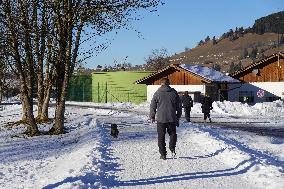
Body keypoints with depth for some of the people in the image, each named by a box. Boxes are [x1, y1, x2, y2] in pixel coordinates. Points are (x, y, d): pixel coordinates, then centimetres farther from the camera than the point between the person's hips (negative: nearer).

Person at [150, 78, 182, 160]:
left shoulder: (157, 93, -1)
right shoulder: (174, 92, 4)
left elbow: (152, 106, 2)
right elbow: (179, 106, 10)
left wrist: (152, 116, 13)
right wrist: (178, 116, 21)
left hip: (161, 118, -1)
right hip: (172, 118, 2)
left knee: (161, 136, 6)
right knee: (172, 133, 18)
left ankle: (163, 154, 6)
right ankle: (172, 147, -6)